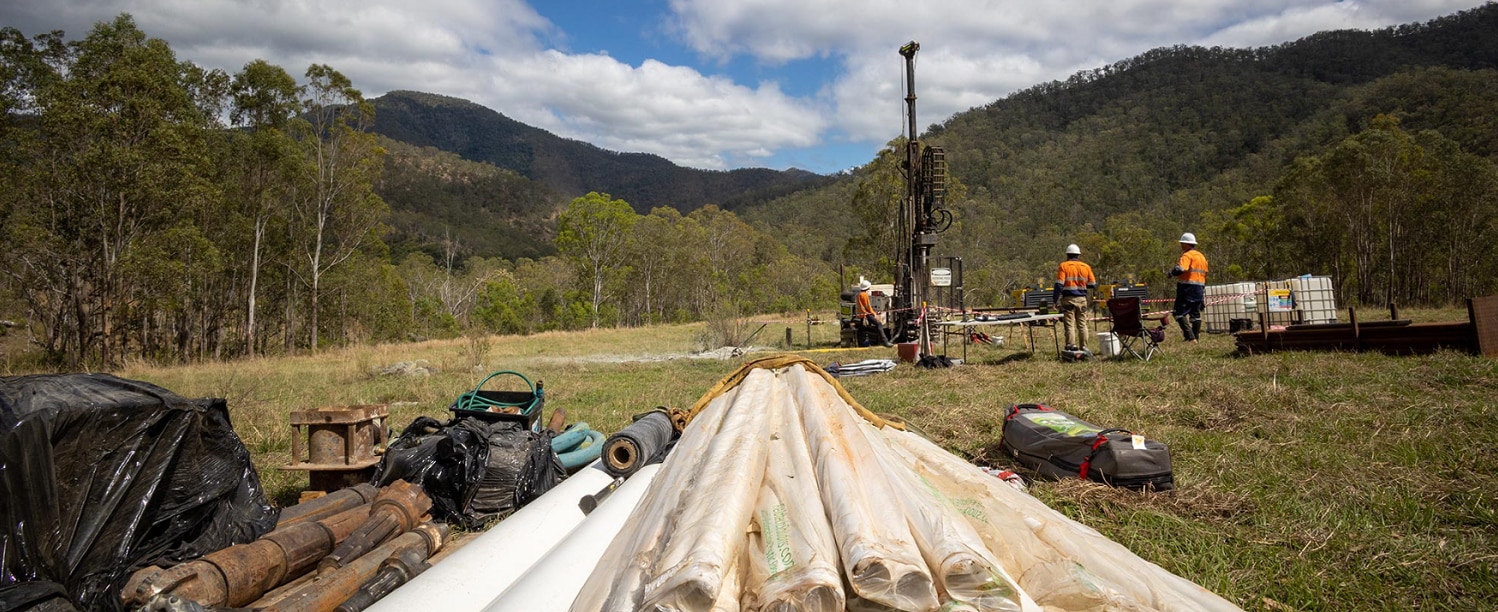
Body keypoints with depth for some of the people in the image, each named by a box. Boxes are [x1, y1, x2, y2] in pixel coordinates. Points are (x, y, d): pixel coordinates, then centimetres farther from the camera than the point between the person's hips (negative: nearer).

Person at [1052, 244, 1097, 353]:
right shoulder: (1086, 267, 6)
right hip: (1082, 299, 3)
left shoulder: (1064, 266, -5)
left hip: (1068, 299, -3)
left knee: (1070, 324, -2)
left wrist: (1055, 299, -7)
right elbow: (1093, 285, 8)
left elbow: (1059, 284, -11)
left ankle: (1072, 345, -9)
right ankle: (1084, 347, 9)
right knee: (1082, 324, 9)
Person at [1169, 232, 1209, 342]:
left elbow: (1179, 269, -28)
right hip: (1199, 290, 9)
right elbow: (1205, 274, 22)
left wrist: (1171, 273, -6)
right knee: (1196, 314, 13)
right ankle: (1196, 337, 15)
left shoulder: (1187, 255, -11)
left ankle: (1190, 337, -16)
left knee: (1179, 313, -8)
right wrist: (1203, 297, 26)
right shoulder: (1202, 256, 19)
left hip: (1187, 289, -9)